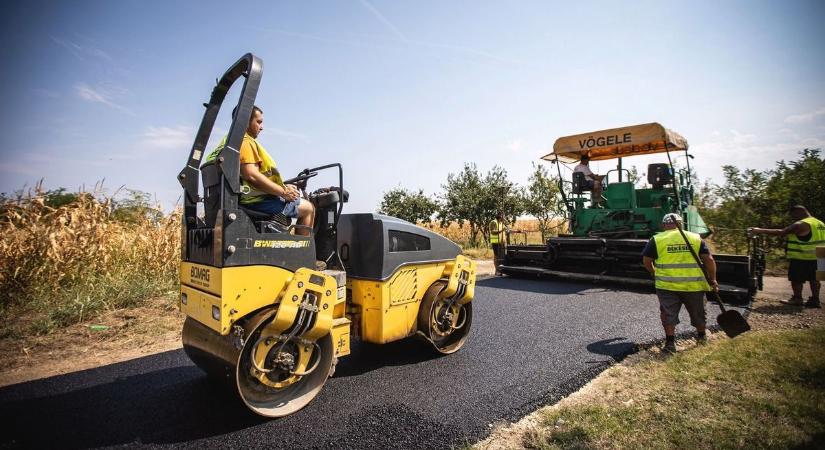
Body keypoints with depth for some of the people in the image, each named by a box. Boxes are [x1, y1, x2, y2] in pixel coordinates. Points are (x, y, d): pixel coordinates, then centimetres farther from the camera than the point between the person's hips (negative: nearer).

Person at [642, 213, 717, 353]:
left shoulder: (657, 239, 0)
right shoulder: (695, 238, 6)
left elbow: (646, 261, 1)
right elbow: (709, 259, 3)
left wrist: (654, 273, 19)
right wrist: (713, 279, 10)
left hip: (667, 285, -3)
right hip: (694, 284, 3)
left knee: (668, 313, 5)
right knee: (697, 312, 22)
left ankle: (670, 342, 0)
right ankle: (701, 336, 42)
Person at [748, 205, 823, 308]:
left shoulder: (801, 224, -17)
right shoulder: (819, 223, 13)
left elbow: (781, 232, -23)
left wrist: (760, 231, -24)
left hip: (801, 258, -9)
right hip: (816, 257, 9)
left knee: (796, 279, 2)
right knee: (814, 278, 13)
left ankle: (797, 299, 8)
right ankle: (815, 300, 17)